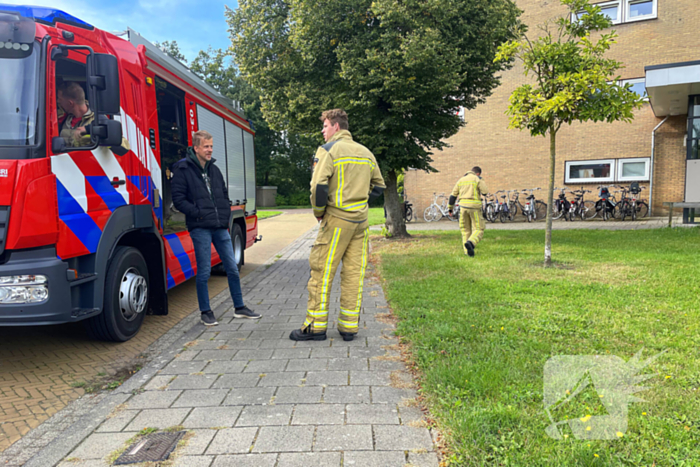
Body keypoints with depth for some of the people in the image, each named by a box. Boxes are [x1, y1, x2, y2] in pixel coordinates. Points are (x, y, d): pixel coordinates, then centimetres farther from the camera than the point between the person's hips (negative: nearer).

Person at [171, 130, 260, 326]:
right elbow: (178, 199, -8)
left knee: (232, 268, 9)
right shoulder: (183, 170, -3)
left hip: (220, 228, 6)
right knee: (204, 272, 0)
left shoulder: (214, 169, 16)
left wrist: (226, 214, 9)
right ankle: (205, 311, 16)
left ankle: (239, 307, 21)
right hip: (200, 228, -6)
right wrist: (198, 213, -13)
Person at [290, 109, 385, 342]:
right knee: (354, 273, 8)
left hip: (337, 220, -6)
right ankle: (349, 326, 13)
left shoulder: (328, 150, -6)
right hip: (361, 220, 6)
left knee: (321, 272, 2)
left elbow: (319, 186, -17)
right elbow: (378, 187, 18)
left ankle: (316, 325, 7)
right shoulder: (365, 152, 14)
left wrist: (318, 212, -3)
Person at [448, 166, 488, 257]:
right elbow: (485, 192, -6)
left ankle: (467, 251, 11)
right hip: (474, 206, -5)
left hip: (463, 206, 5)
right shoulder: (477, 180, 0)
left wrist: (450, 208, 21)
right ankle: (470, 243, -28)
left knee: (465, 230, 14)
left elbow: (453, 195, 14)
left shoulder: (461, 180, 16)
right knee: (478, 230, -1)